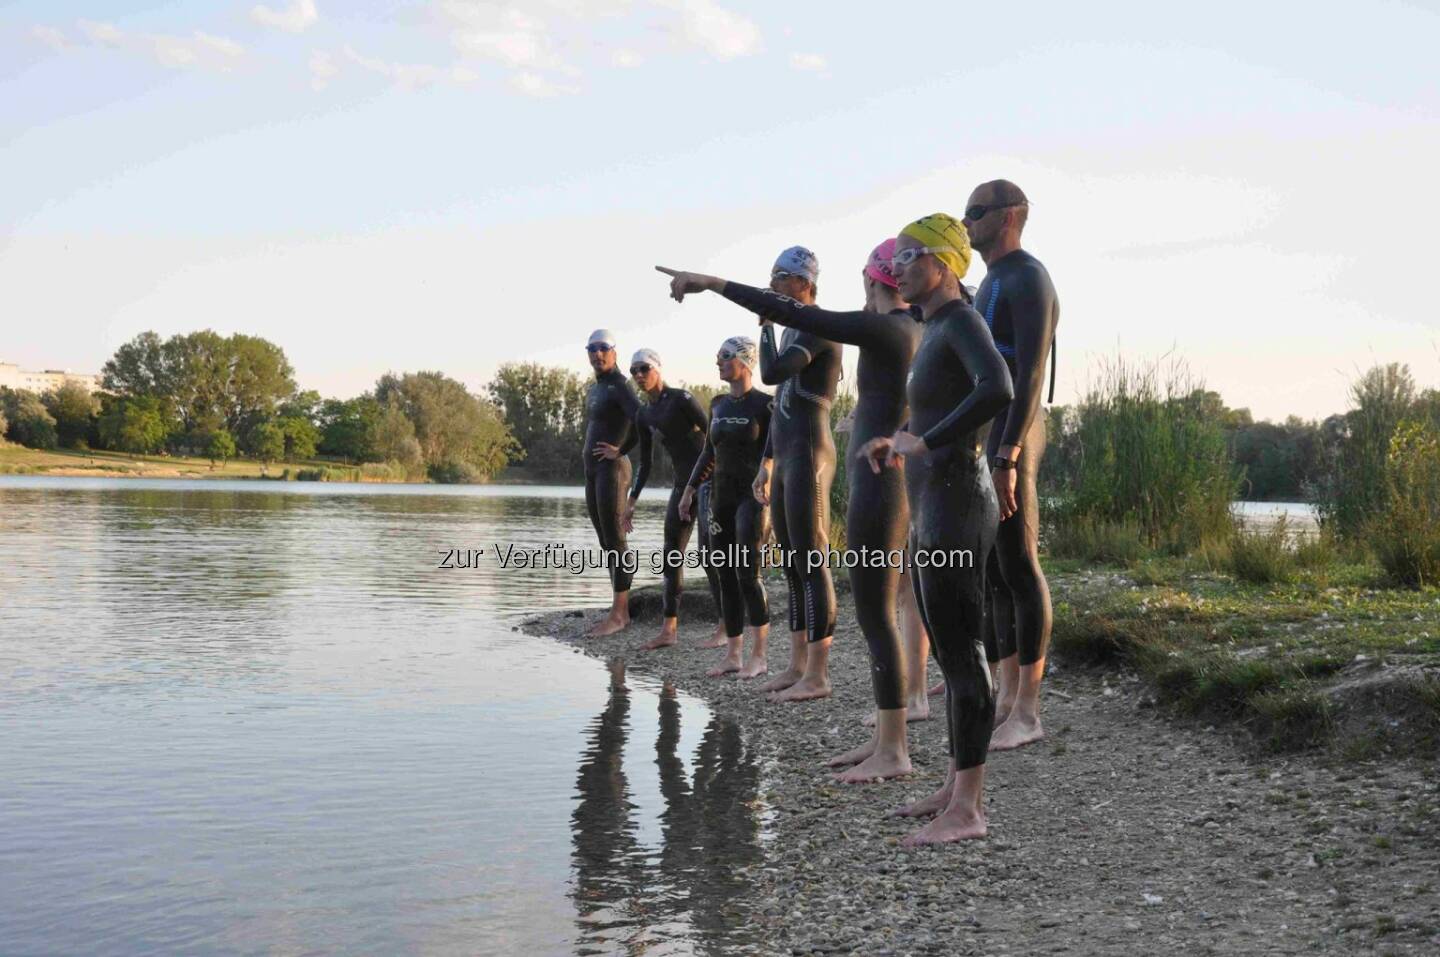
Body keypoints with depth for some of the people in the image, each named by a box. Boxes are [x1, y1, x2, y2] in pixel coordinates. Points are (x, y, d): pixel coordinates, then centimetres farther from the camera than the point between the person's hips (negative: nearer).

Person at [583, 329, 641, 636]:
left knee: (614, 540, -10)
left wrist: (621, 451, -16)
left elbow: (642, 421, -24)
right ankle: (621, 611, 13)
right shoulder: (594, 389, 19)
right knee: (606, 542, 9)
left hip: (612, 469, -10)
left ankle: (618, 614, -9)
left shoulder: (620, 385, -10)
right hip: (591, 471, 10)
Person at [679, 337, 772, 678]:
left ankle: (758, 656, -4)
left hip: (753, 497, -6)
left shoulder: (764, 404, -6)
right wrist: (690, 490, 15)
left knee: (747, 575, -12)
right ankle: (732, 655, 11)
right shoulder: (719, 404, 12)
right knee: (726, 577, 6)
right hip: (721, 498, 7)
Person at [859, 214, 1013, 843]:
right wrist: (898, 440, 19)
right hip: (932, 511, 10)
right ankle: (956, 785, 24)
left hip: (955, 509, -10)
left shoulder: (963, 321, -12)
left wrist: (923, 442, -24)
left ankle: (967, 810, 1)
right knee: (950, 654, 14)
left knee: (961, 657, -6)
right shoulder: (935, 328, 18)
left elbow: (998, 390, -32)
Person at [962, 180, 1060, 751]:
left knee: (1019, 568, -7)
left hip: (1009, 440, -10)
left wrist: (1007, 458, -26)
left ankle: (1027, 712, -1)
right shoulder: (991, 285, 22)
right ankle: (1007, 699, 14)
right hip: (977, 442, 10)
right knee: (990, 571, 9)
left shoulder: (1028, 279, -9)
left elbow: (1030, 375, -19)